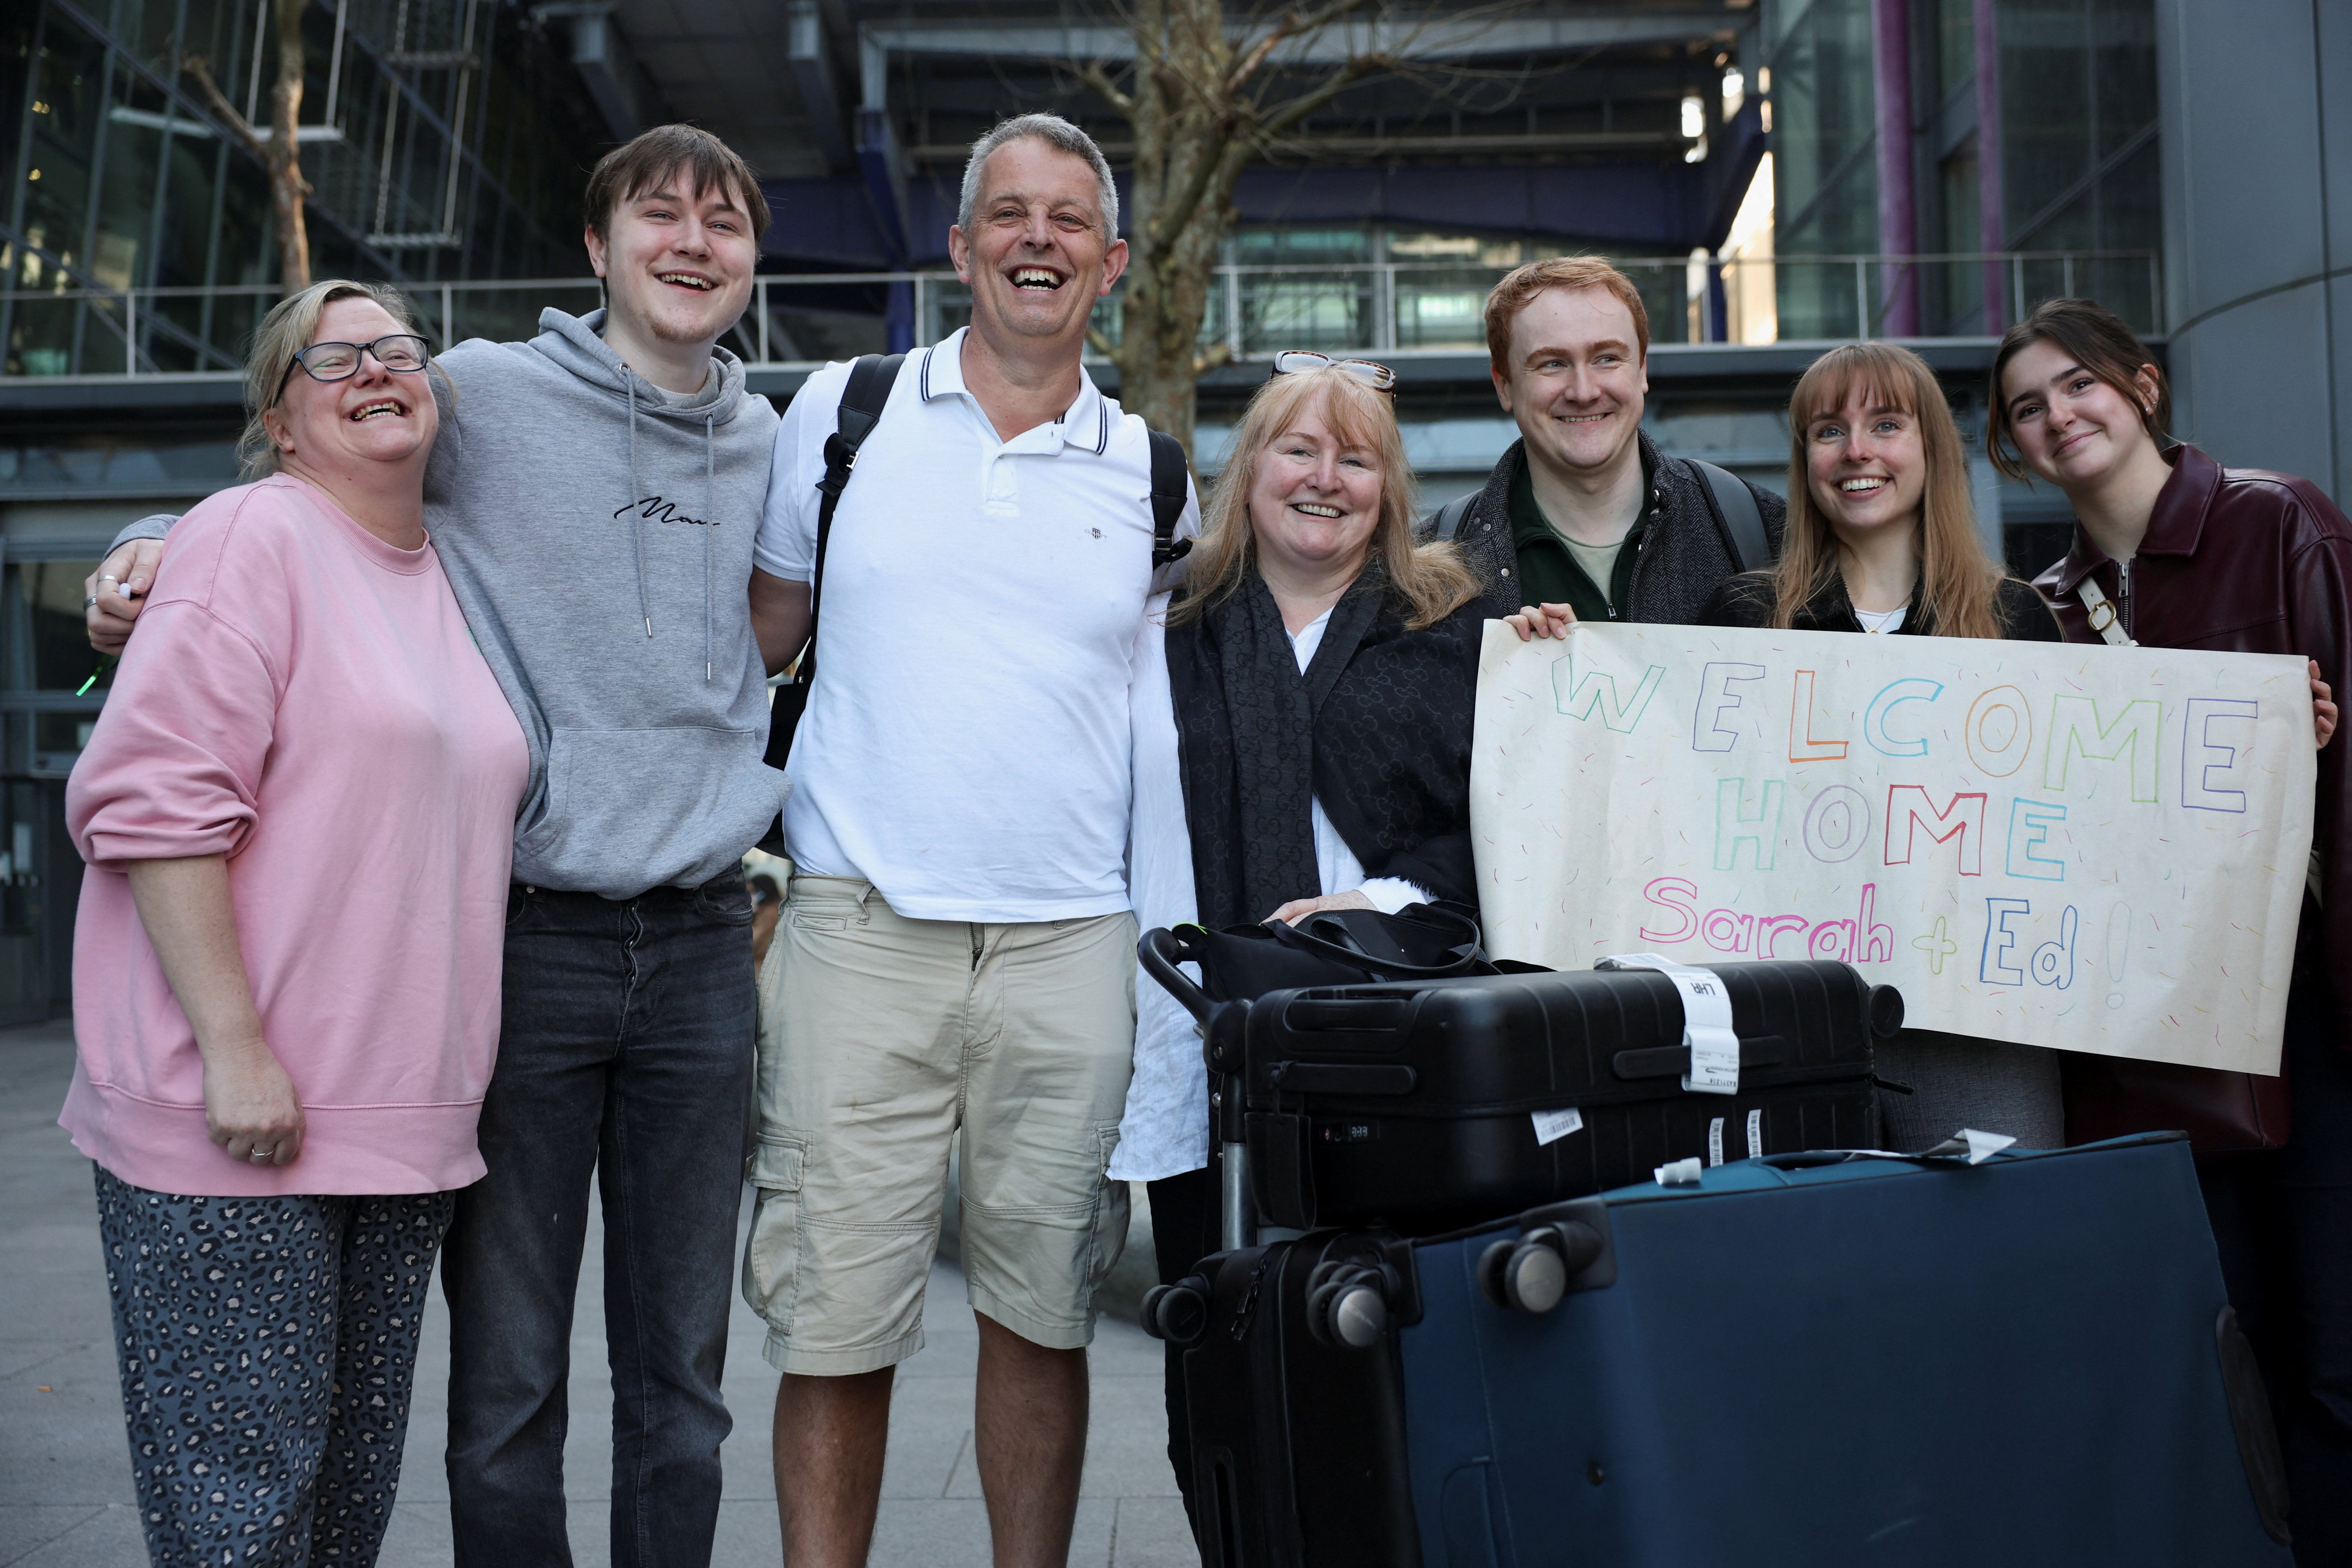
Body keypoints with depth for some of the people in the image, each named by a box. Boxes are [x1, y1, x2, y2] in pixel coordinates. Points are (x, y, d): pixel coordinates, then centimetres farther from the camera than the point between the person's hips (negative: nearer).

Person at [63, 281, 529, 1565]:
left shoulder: (443, 576, 17)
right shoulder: (254, 535, -7)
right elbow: (156, 798, -16)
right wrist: (234, 1050, -19)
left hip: (401, 1129, 7)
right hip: (226, 1127, -7)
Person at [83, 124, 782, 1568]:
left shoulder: (780, 447, 11)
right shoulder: (483, 394, 0)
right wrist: (156, 552, -4)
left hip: (703, 946, 3)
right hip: (527, 936, -3)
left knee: (682, 1374, 11)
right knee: (508, 1376, 5)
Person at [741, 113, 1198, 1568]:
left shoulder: (1150, 472, 10)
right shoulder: (842, 412, 7)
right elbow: (753, 639, 14)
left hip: (1073, 944, 2)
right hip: (863, 925, -1)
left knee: (1045, 1315, 10)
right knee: (835, 1326, 1)